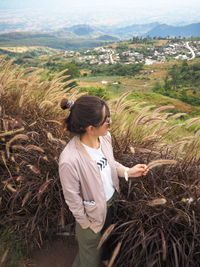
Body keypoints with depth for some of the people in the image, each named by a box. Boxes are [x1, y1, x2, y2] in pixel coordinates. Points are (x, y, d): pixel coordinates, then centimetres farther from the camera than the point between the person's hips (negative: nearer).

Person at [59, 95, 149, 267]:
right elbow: (72, 198, -21)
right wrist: (86, 224, -9)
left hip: (111, 202, 6)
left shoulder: (105, 136, -18)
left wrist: (127, 171, -12)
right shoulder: (70, 160, -38)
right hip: (92, 213, -6)